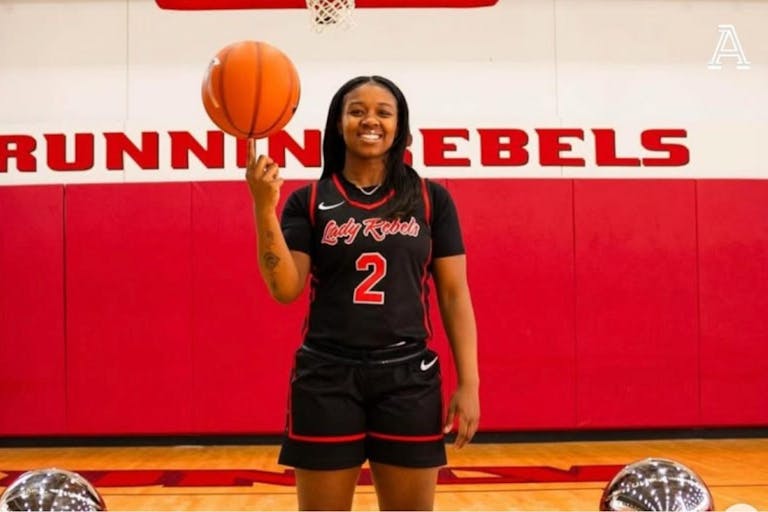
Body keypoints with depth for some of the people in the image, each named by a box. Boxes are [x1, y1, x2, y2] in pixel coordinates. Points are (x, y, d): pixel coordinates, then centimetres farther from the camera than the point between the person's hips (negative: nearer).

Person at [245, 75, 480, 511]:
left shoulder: (431, 199, 4)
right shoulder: (309, 201, 3)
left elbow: (455, 294, 3)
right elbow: (285, 289, -6)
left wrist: (469, 381, -3)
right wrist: (264, 206, -17)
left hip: (408, 377, 1)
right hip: (326, 379, 0)